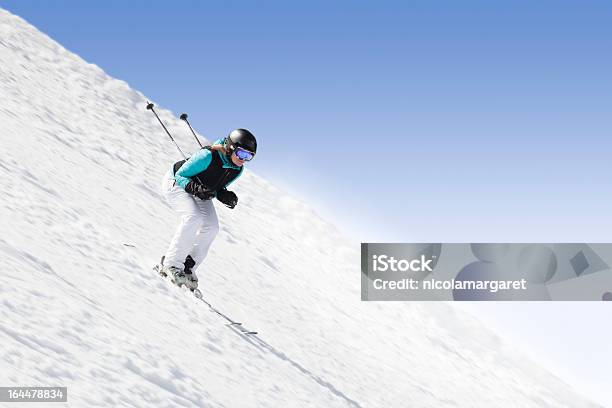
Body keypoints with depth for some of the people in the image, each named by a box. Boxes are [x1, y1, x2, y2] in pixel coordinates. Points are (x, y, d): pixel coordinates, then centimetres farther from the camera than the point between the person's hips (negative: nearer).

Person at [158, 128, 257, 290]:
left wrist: (225, 196, -19)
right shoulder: (208, 156, -35)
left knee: (211, 226, -11)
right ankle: (171, 264, -22)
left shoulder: (237, 170, -14)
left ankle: (188, 266, 0)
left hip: (200, 190, 7)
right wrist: (195, 189, -42)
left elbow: (217, 188, 3)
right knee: (194, 217, -29)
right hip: (175, 184, -7)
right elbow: (180, 176, -24)